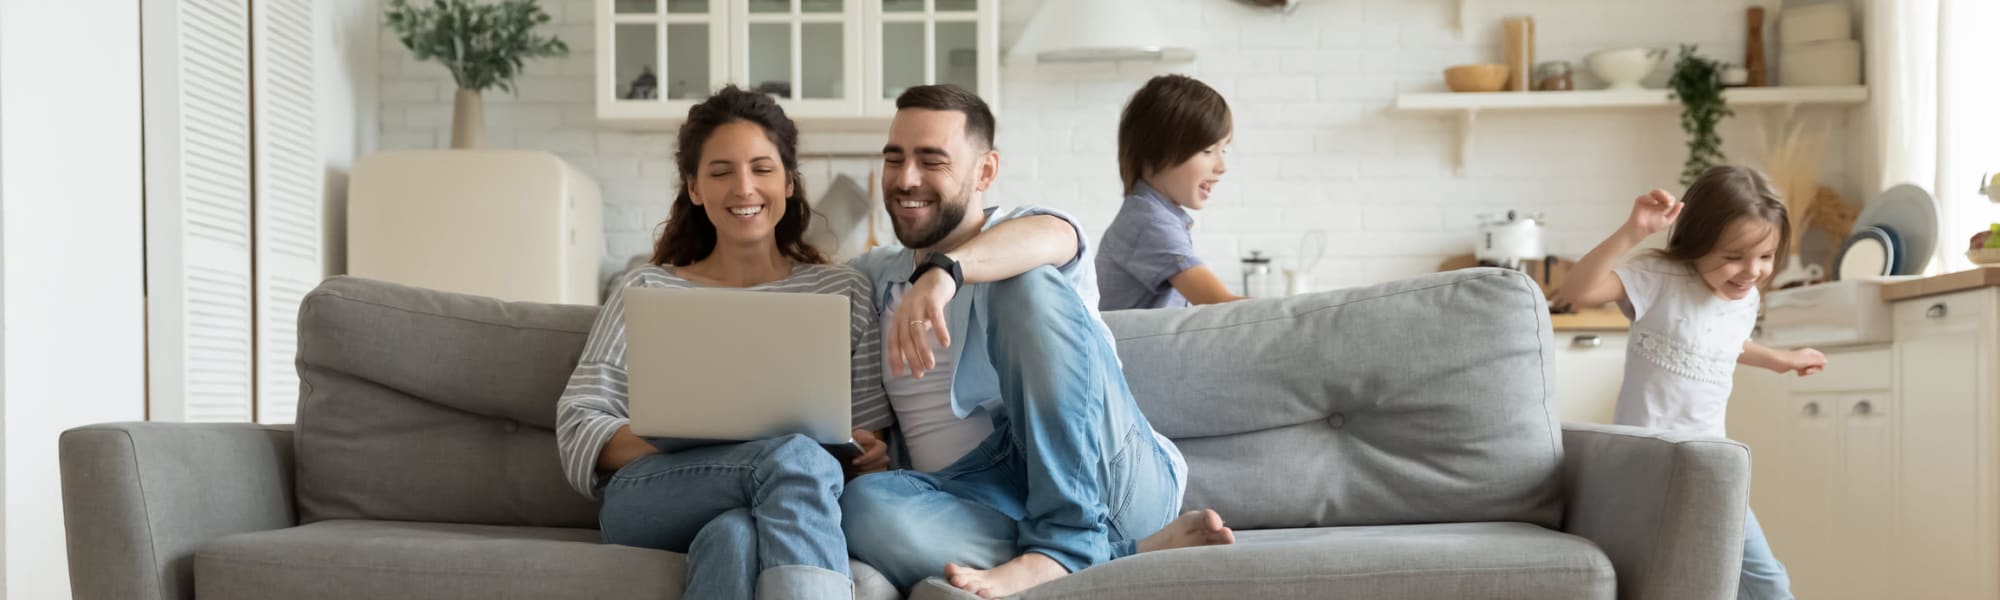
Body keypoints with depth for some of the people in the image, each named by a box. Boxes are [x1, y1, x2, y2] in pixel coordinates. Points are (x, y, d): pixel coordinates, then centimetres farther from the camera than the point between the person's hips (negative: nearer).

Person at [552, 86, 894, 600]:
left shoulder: (844, 292, 20)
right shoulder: (647, 290, 18)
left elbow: (876, 447, 16)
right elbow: (579, 431, 6)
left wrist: (870, 456, -10)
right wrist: (694, 445, -12)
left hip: (787, 509, 1)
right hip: (652, 500, -1)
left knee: (734, 534, -40)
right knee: (798, 456, -36)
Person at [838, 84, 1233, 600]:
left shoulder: (1030, 233, 7)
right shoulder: (870, 278, 24)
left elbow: (1047, 237, -18)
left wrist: (944, 271, -39)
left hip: (1106, 478, -3)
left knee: (1029, 285, -23)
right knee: (865, 505, -32)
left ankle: (1066, 539, -30)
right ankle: (1124, 549, -28)